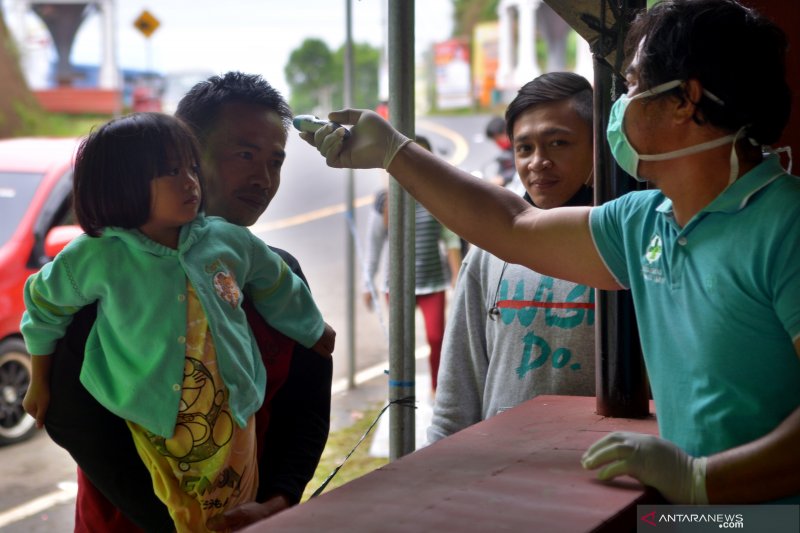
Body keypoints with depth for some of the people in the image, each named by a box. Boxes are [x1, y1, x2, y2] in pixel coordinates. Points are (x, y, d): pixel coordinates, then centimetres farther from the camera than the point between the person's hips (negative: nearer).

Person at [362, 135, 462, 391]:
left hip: (433, 281, 0)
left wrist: (457, 278, -1)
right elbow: (373, 245, 4)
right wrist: (368, 284, 6)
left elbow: (451, 240, 3)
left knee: (436, 338, -3)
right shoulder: (386, 200, -3)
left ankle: (436, 390, 16)